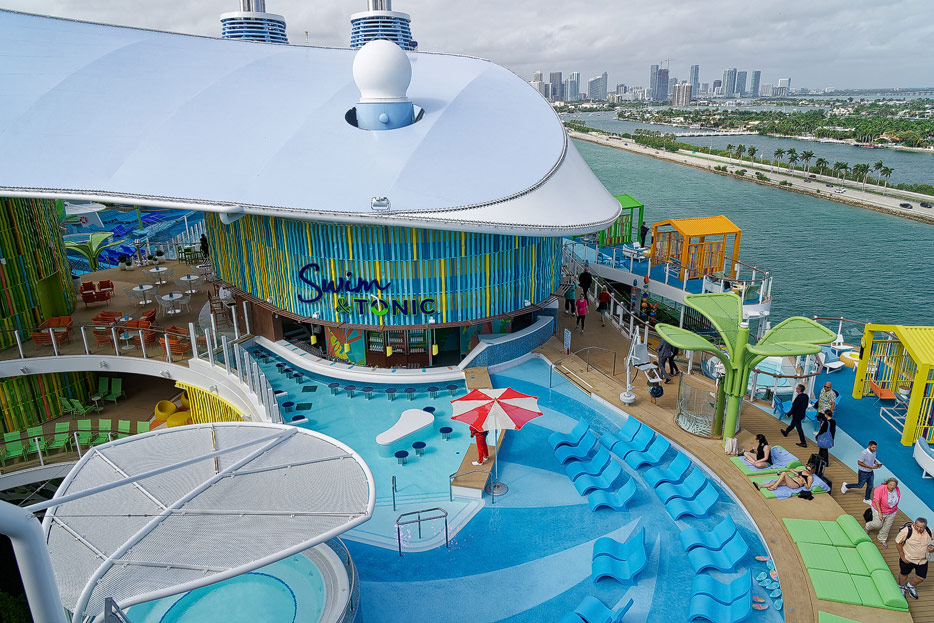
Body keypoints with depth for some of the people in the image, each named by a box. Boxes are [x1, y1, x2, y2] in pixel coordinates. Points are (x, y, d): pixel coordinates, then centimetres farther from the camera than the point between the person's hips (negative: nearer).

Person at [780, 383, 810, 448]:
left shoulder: (798, 397, -31)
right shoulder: (806, 396, -5)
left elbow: (794, 407, -25)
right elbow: (806, 405, 8)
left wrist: (788, 414, -12)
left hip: (797, 415, -9)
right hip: (802, 413, 9)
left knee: (799, 428, 3)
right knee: (792, 424, 28)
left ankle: (803, 443, 10)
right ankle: (786, 432, 50)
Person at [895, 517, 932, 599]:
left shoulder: (929, 531, -12)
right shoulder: (907, 530, -27)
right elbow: (898, 542, -16)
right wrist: (902, 556, -14)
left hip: (923, 560, 4)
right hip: (908, 559, -4)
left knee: (921, 578, 13)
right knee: (904, 574, 18)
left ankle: (910, 586, 45)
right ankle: (901, 587, 48)